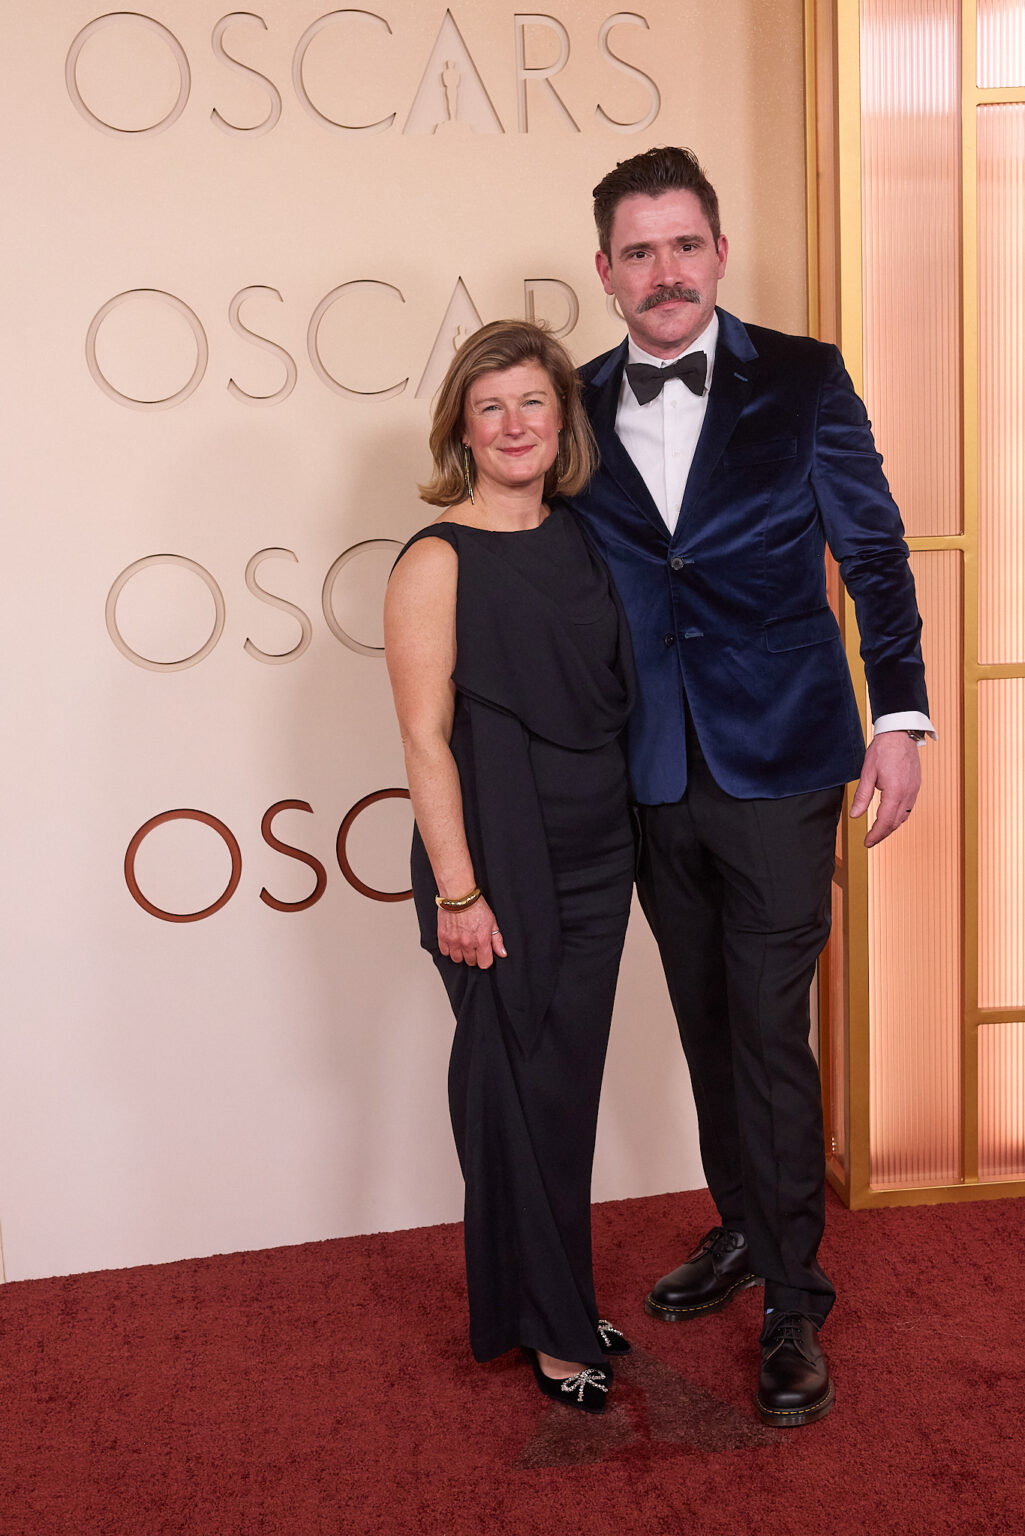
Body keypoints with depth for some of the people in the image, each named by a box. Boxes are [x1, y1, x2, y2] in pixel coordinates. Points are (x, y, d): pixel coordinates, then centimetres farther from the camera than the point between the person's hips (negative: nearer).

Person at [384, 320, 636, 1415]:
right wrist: (457, 889, -16)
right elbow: (426, 737, -13)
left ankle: (553, 1302, 32)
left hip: (596, 855, 6)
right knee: (516, 1087, 5)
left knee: (567, 1079, 15)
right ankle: (551, 1329, 22)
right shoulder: (437, 563, -10)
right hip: (499, 860, -6)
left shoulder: (581, 538, 9)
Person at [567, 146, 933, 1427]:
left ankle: (794, 1301, 16)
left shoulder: (802, 382, -2)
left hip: (775, 767, -3)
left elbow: (873, 551, 0)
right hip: (650, 779, 3)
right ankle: (743, 1229, 36)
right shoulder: (580, 409, 5)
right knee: (704, 1024, 15)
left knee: (768, 1034, 0)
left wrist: (898, 713, -7)